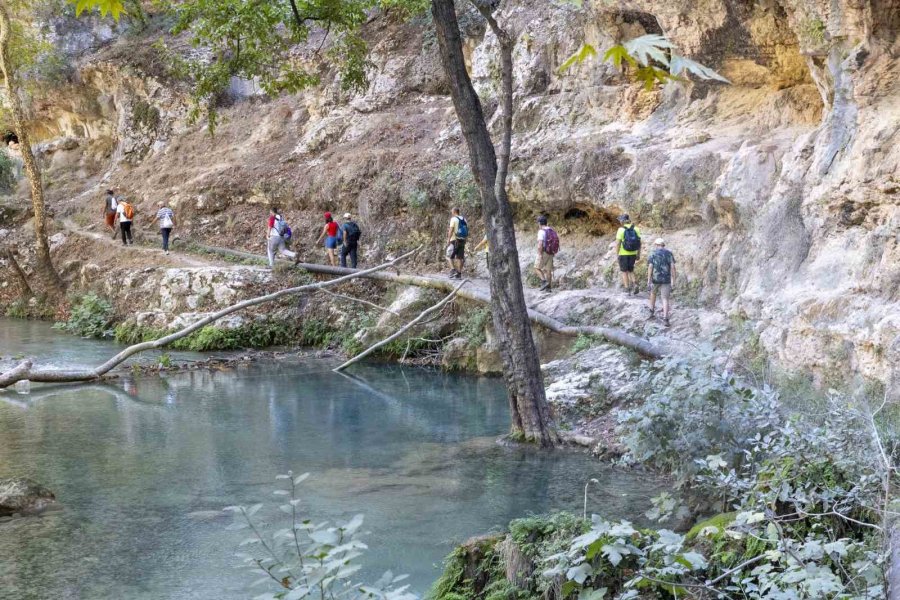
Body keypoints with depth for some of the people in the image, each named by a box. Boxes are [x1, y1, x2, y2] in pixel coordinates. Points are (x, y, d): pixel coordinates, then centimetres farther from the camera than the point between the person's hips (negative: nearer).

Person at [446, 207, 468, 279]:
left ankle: (453, 270, -16)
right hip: (462, 241, 6)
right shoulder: (464, 219, 14)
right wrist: (465, 240, 18)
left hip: (454, 240, -6)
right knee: (459, 257, 7)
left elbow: (451, 230, -15)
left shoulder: (453, 219, -7)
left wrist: (448, 240, -14)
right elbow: (467, 231, 13)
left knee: (449, 256, 1)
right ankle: (459, 274, 5)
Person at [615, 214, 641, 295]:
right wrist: (638, 254, 10)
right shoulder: (635, 229, 1)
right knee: (631, 270, 18)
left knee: (624, 271, 9)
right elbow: (639, 243, 2)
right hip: (633, 254, 4)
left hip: (623, 254, -4)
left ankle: (627, 288, 9)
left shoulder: (621, 230, -12)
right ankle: (634, 284, -3)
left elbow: (618, 243, -14)